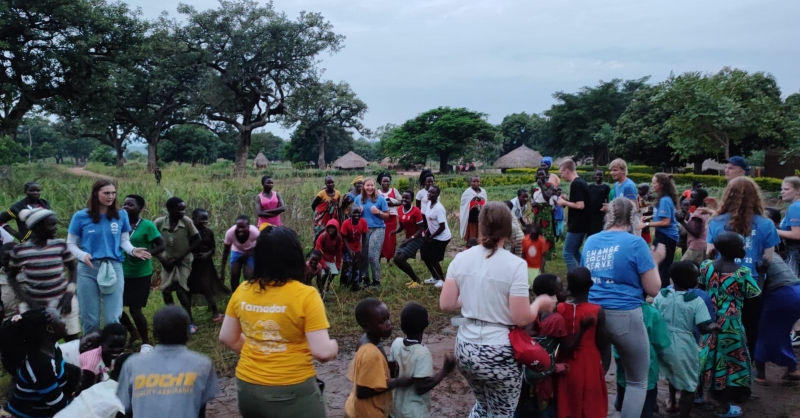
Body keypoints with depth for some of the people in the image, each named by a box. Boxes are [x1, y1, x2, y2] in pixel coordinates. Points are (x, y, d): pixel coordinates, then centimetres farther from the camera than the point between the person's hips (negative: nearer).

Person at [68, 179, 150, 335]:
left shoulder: (121, 215, 4)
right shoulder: (81, 216, -1)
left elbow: (124, 240, 8)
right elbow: (70, 243, 3)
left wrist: (132, 250, -14)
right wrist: (82, 255, -16)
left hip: (114, 267, 0)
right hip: (88, 270, 0)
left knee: (113, 318, -1)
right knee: (90, 318, 10)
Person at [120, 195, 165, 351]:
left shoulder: (147, 225, -12)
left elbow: (161, 246, -13)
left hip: (140, 274, -5)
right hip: (122, 273, 6)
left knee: (135, 310, -2)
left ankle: (146, 342, 20)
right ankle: (134, 332, 34)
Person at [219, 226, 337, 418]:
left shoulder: (242, 291, -3)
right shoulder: (305, 295, -18)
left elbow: (227, 338, 8)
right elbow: (322, 352, -19)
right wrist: (333, 347, 1)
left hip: (247, 388, 5)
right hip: (292, 392, -5)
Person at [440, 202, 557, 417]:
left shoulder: (461, 259, -1)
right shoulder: (515, 264, -15)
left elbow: (446, 304, 1)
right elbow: (522, 318, -16)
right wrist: (540, 303, 3)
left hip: (465, 349, 5)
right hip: (499, 353, -5)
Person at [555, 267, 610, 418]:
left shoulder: (559, 309, -5)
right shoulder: (597, 311, -11)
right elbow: (604, 345, -7)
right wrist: (603, 369, 5)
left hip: (566, 369, 2)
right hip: (590, 370, -2)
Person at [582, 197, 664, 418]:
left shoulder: (591, 241, 8)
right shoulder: (636, 243, -7)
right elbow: (653, 289, -5)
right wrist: (655, 260, 11)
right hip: (624, 316, -5)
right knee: (638, 381, 12)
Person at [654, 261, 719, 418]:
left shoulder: (661, 295, -4)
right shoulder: (696, 301, -16)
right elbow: (703, 329, -18)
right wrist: (714, 326, 2)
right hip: (683, 347, -5)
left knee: (673, 374, 33)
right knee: (688, 385, 14)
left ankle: (672, 403, 48)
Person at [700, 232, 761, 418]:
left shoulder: (706, 265, -4)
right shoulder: (743, 272, -17)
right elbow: (755, 296, -9)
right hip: (730, 325, -5)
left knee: (706, 357, 21)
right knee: (730, 360, 9)